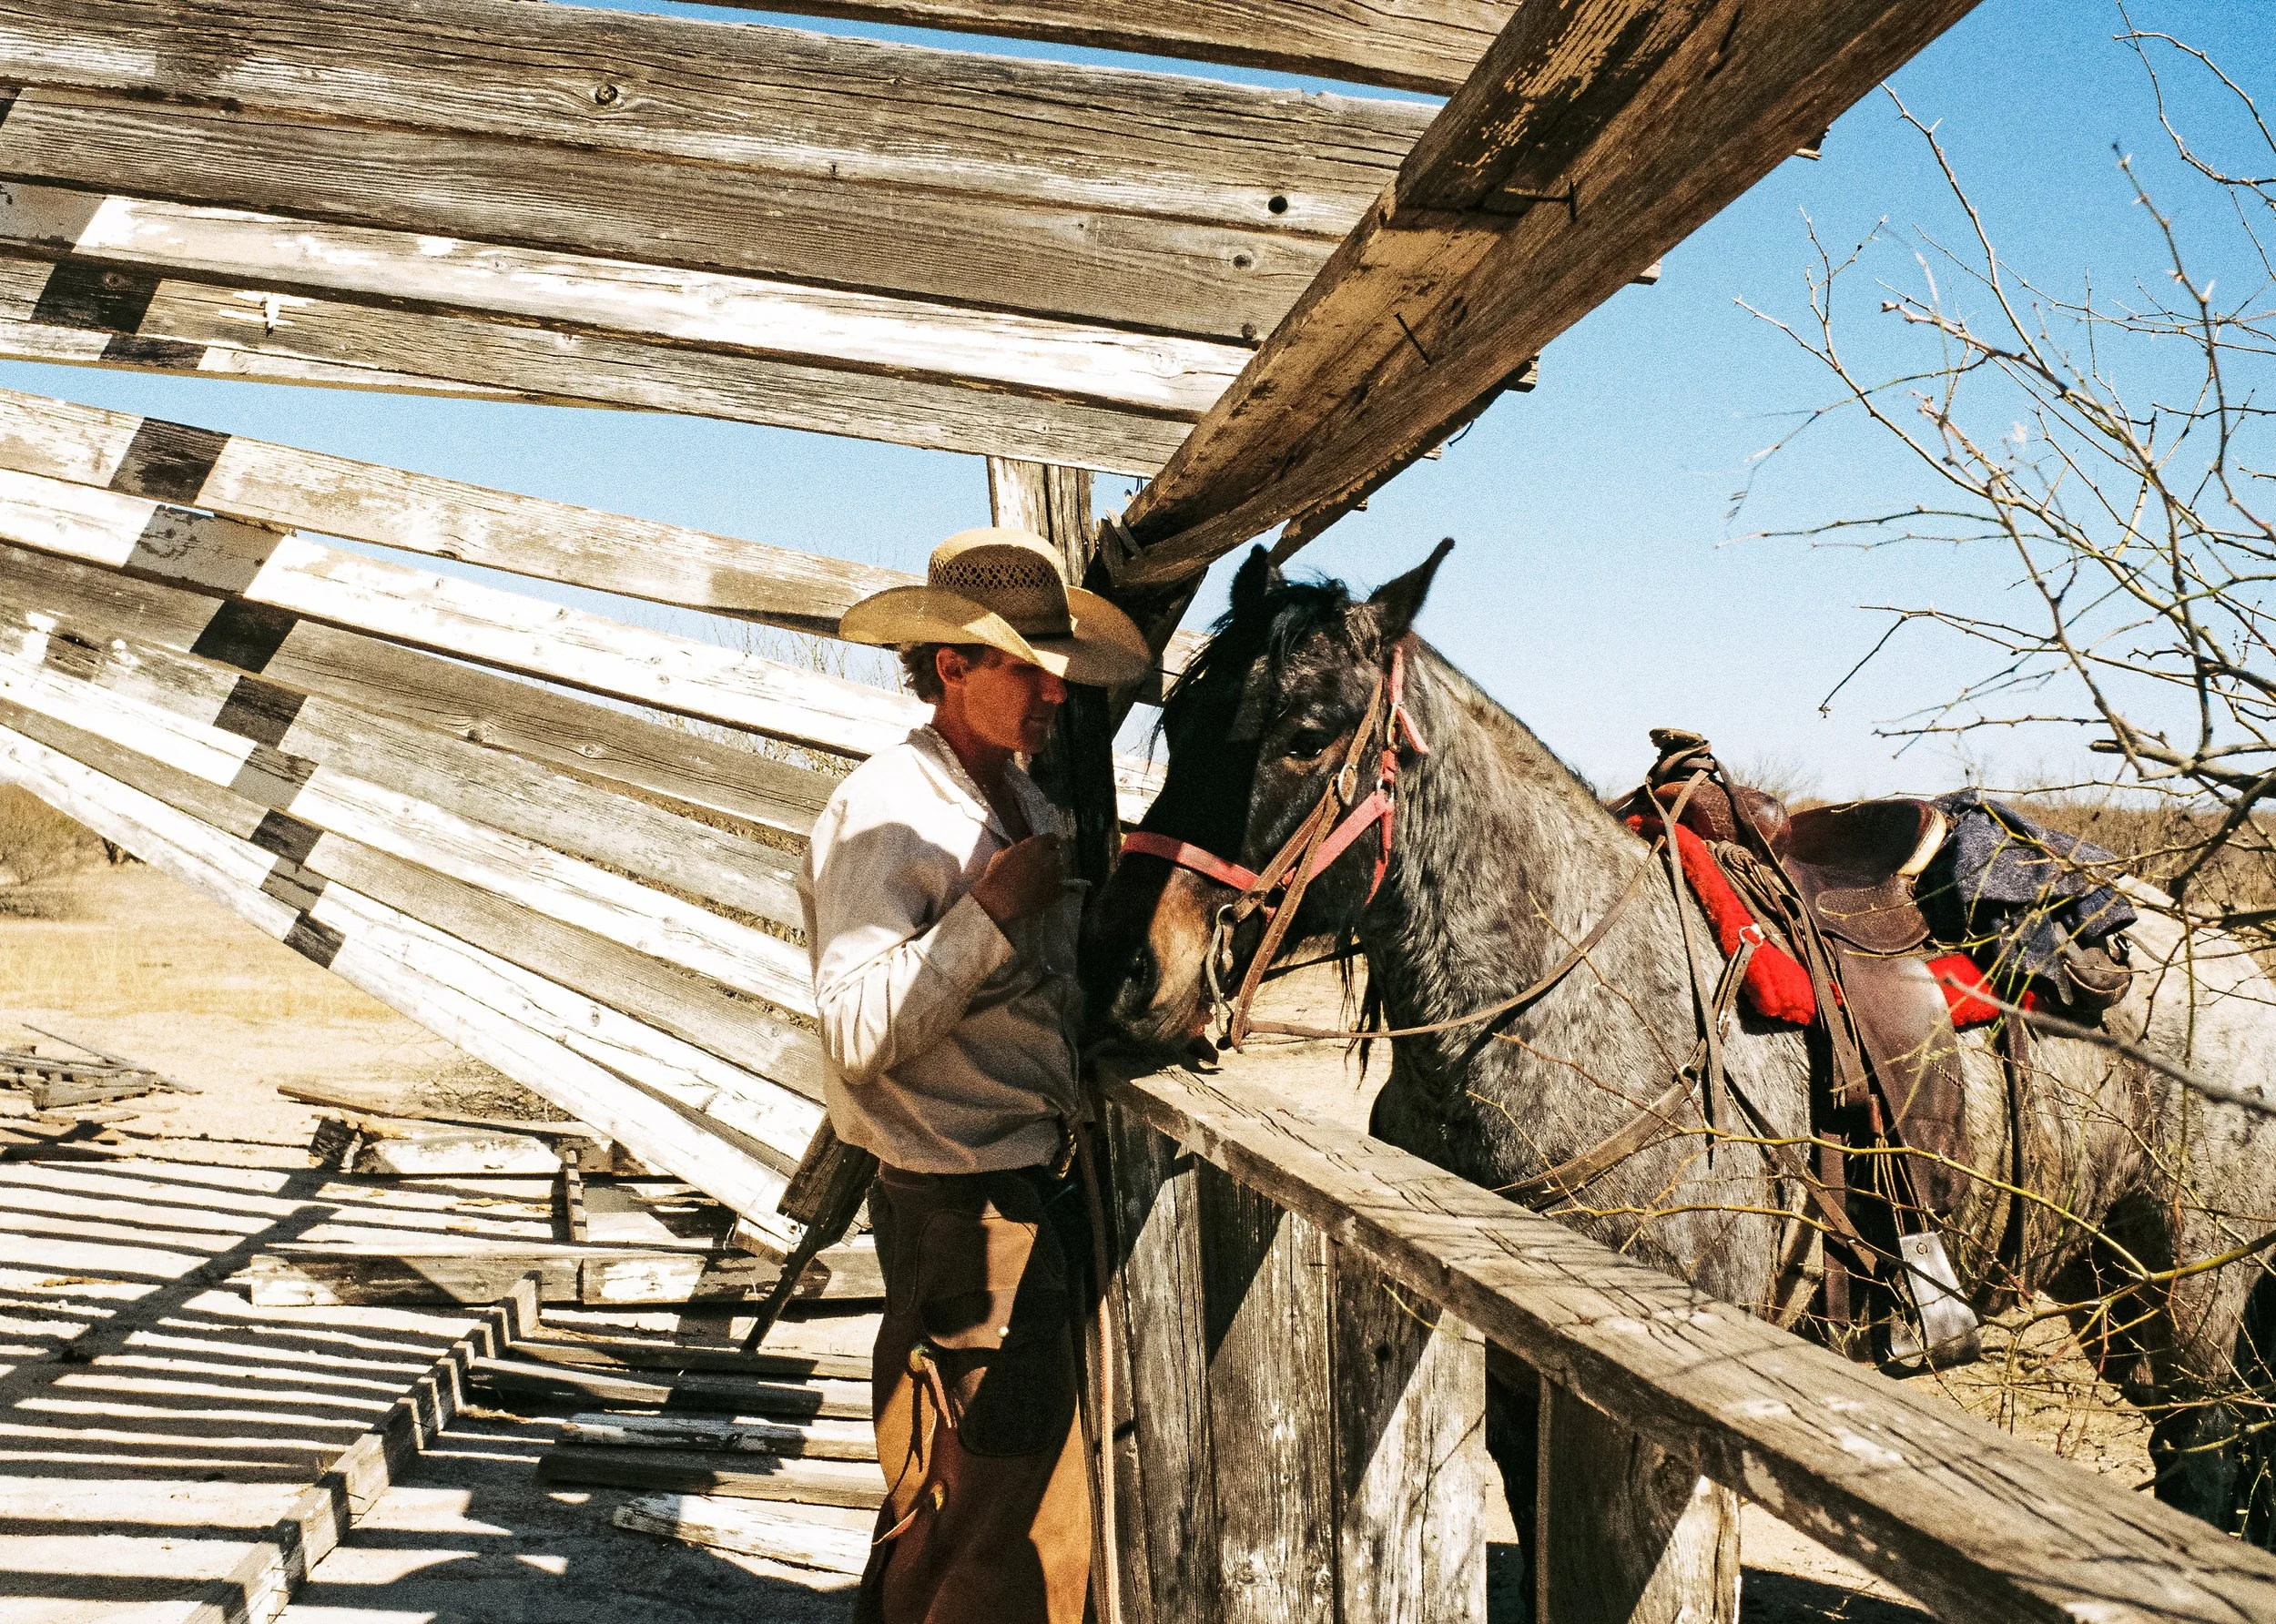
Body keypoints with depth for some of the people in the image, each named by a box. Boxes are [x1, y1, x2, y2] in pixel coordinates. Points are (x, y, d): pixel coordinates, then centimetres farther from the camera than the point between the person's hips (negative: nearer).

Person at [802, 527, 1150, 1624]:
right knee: (997, 1522, -5)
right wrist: (989, 914, -21)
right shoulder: (879, 816, -14)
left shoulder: (1029, 809, 13)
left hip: (1044, 1195, 9)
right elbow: (856, 1034, -22)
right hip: (960, 1210, -9)